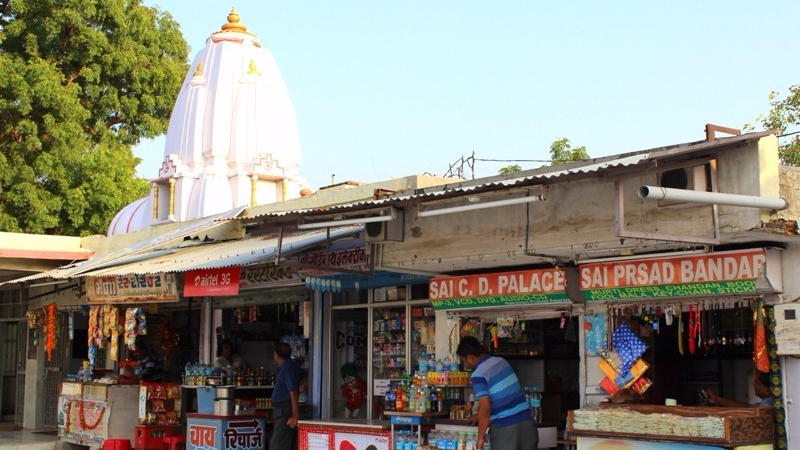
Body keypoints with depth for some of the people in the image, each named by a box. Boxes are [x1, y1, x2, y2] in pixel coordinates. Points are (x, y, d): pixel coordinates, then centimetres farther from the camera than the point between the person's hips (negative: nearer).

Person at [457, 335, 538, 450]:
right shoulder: (502, 361, 11)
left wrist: (480, 438, -9)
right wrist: (481, 416, 33)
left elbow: (485, 408, -19)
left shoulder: (478, 375, -11)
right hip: (527, 422, 6)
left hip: (505, 428, -6)